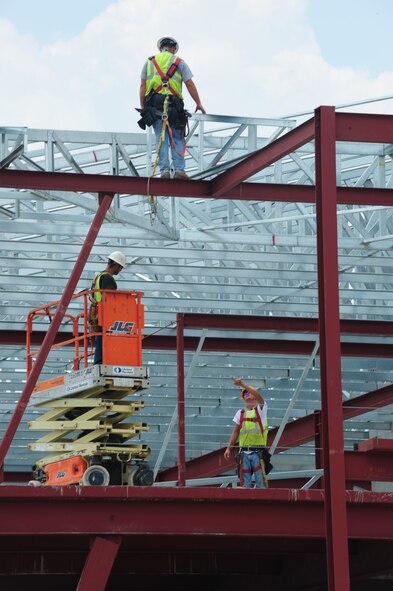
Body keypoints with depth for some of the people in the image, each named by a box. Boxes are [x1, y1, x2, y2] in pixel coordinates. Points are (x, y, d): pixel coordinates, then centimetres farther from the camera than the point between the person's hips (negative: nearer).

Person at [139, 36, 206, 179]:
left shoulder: (149, 62, 14)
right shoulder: (179, 62, 8)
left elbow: (143, 86, 8)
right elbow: (190, 84, 3)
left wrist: (142, 107, 10)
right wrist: (198, 104, 9)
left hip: (154, 105, 2)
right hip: (173, 106, -1)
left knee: (161, 139, 0)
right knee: (177, 139, 3)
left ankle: (164, 170, -9)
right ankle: (179, 170, -7)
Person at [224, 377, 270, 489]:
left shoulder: (260, 409, 3)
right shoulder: (240, 413, 14)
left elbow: (259, 396, -18)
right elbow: (235, 432, 18)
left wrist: (243, 384, -28)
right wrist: (229, 448, 10)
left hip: (258, 452, -3)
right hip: (244, 453, 3)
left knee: (260, 481, -9)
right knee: (245, 483, 2)